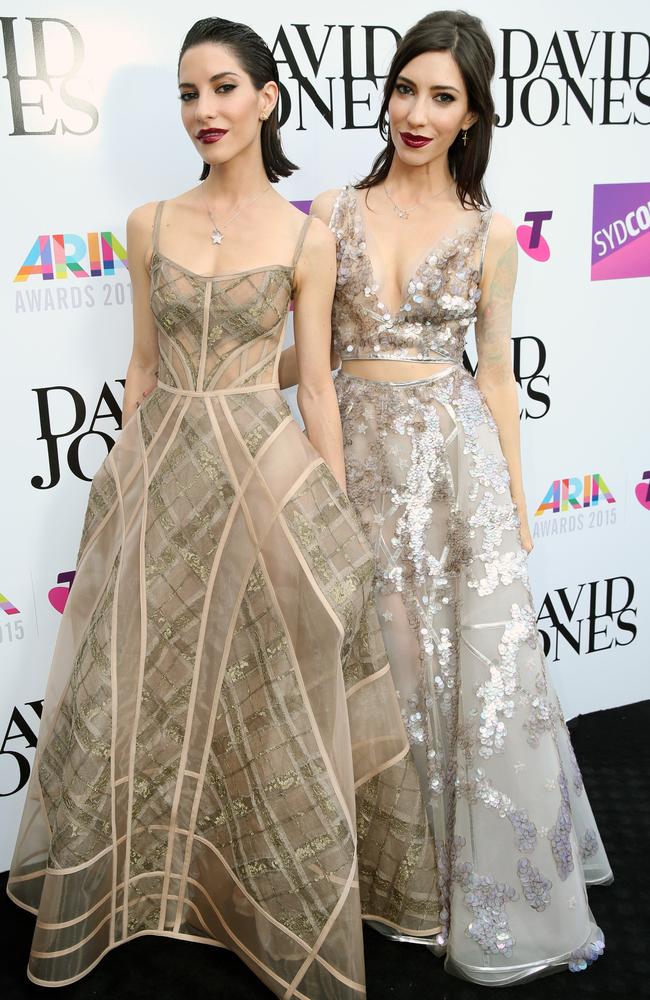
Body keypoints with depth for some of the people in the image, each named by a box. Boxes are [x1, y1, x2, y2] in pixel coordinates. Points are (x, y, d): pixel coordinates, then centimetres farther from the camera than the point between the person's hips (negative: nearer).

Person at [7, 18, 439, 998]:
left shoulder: (307, 239, -2)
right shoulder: (149, 225, 5)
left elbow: (315, 383, -1)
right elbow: (144, 367, 9)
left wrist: (338, 515, -2)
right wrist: (129, 475, 9)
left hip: (264, 469, -2)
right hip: (159, 469, 3)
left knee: (270, 700, 7)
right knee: (144, 687, 12)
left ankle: (288, 912, 31)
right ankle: (134, 890, 36)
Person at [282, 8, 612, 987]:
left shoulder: (490, 233, 2)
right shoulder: (334, 212, 4)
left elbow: (497, 373, 5)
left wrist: (517, 501, 5)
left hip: (457, 454, -1)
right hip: (364, 451, 1)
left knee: (486, 668, 3)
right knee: (387, 666, 9)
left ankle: (509, 894, 24)